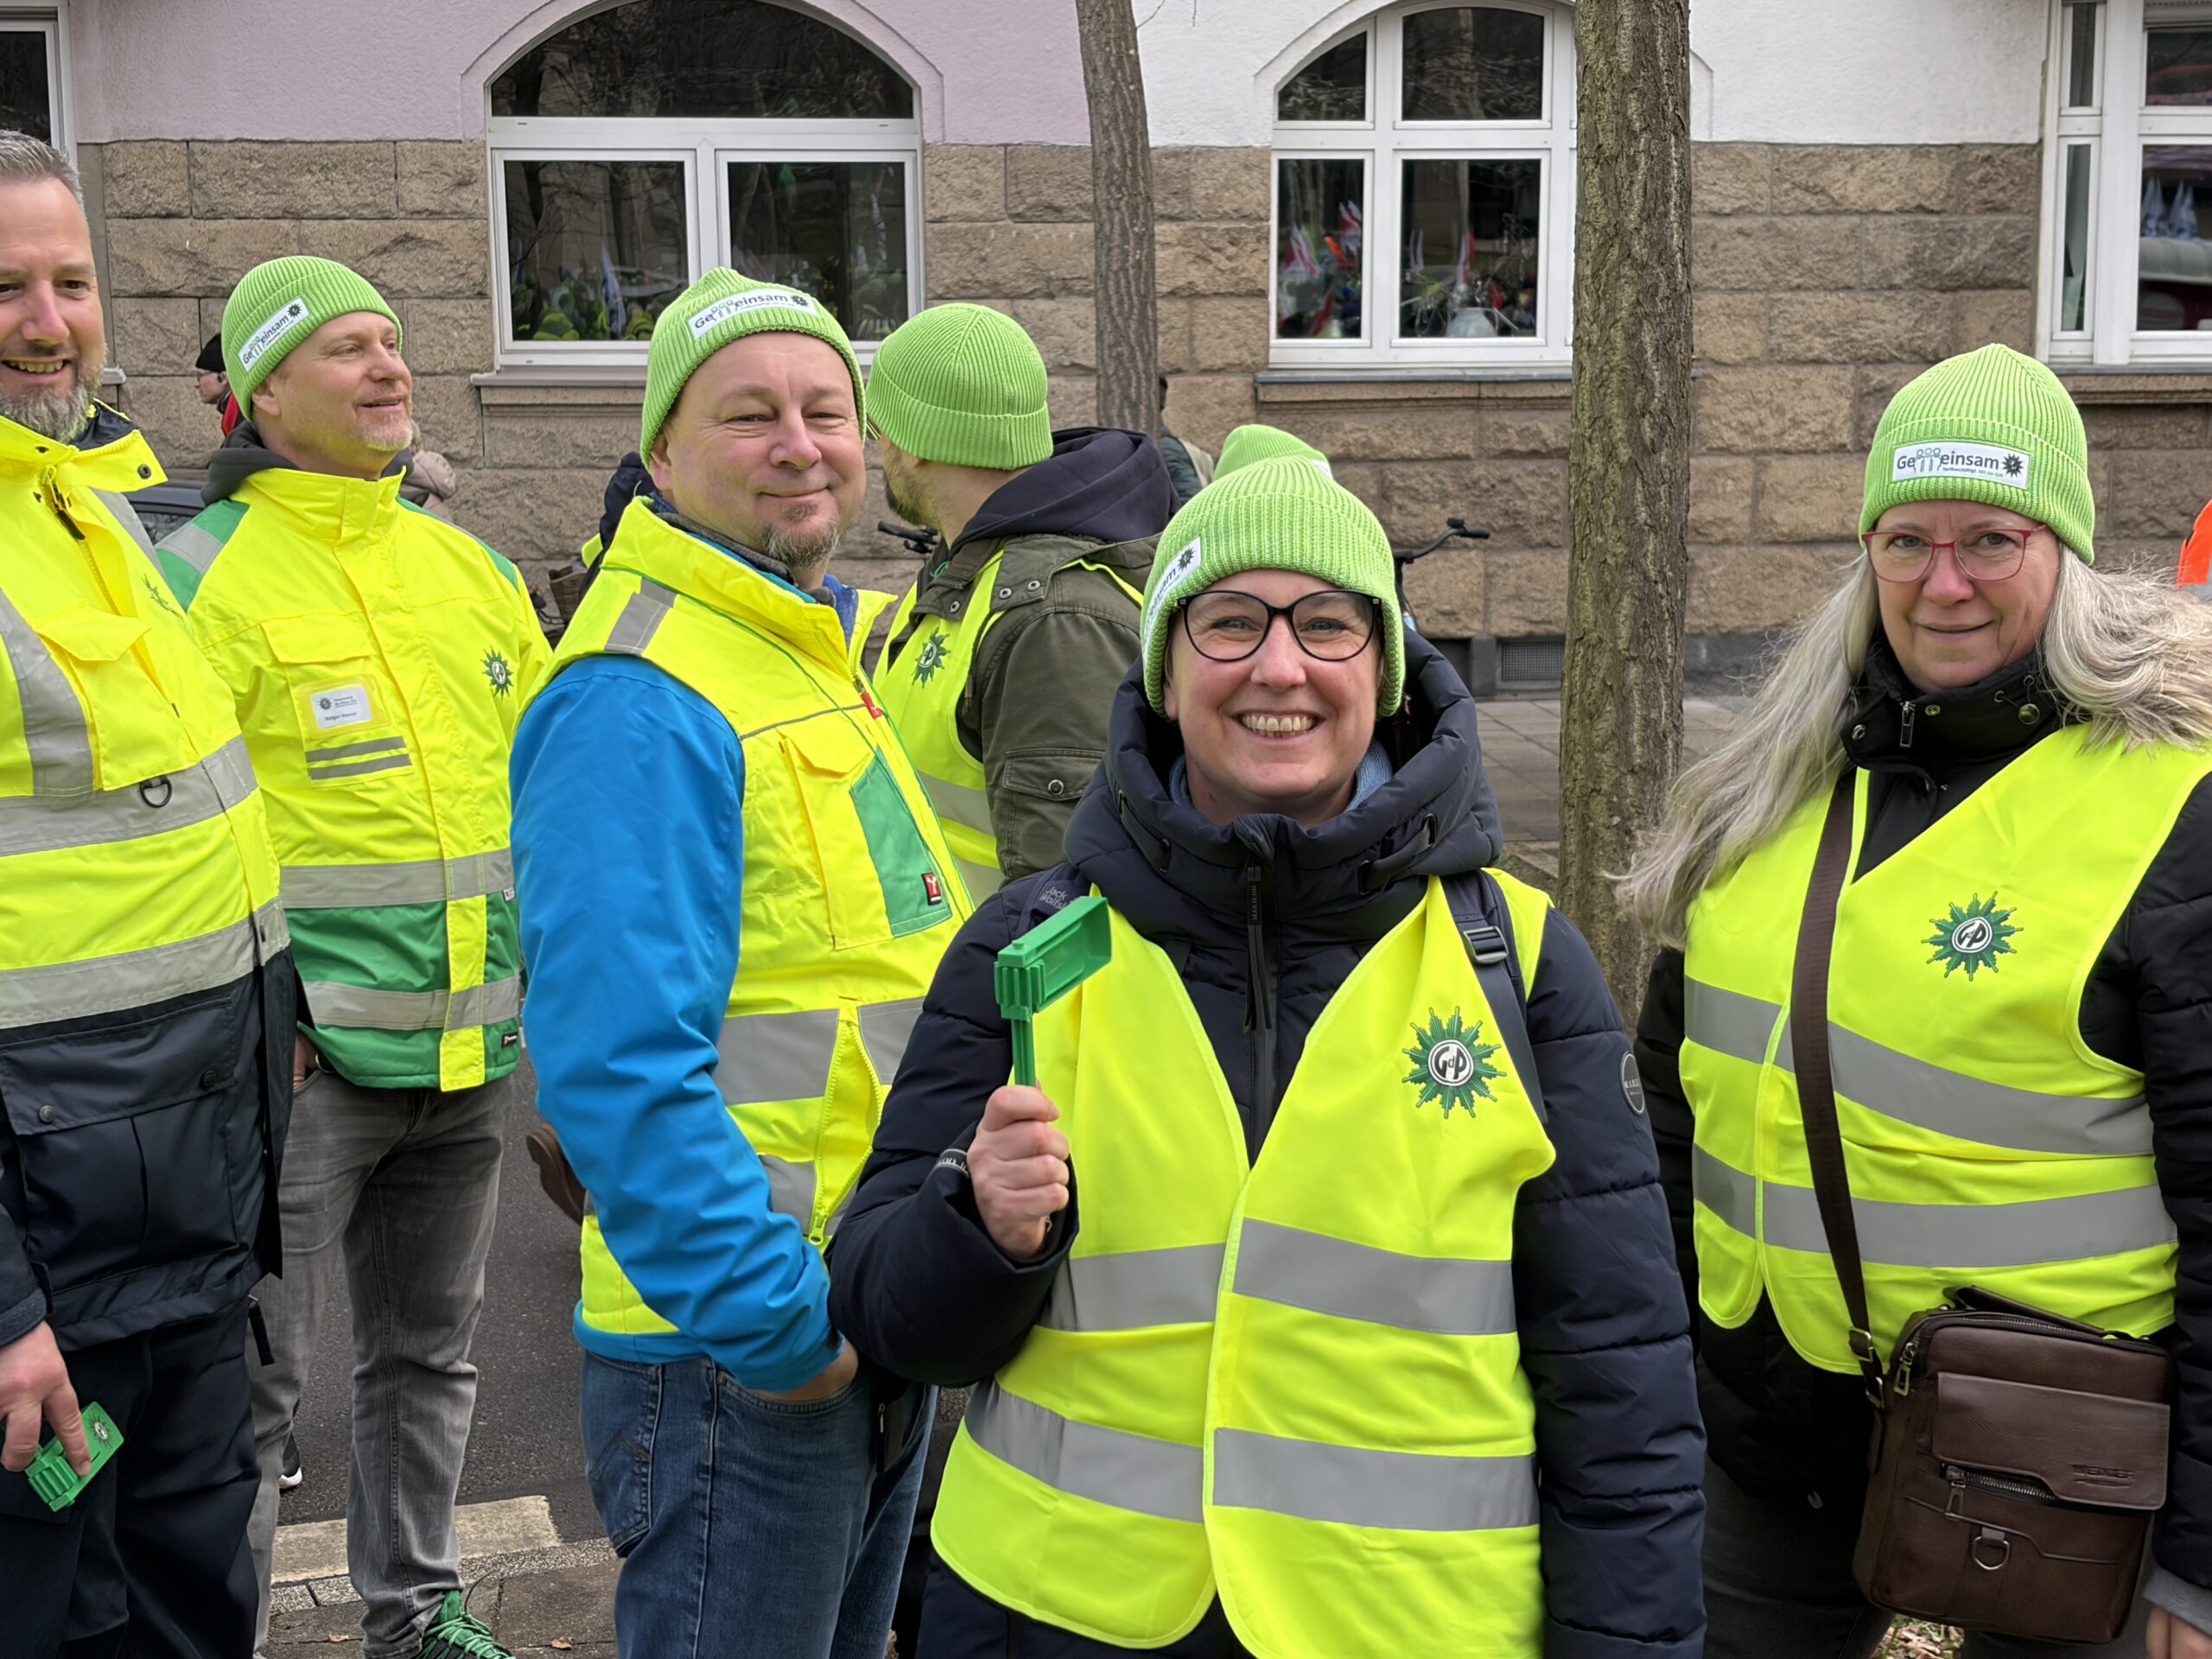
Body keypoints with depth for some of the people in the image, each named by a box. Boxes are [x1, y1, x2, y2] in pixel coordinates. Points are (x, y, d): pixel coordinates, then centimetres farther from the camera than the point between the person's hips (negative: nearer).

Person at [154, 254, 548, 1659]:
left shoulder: (466, 563, 11)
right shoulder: (204, 575, -10)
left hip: (471, 1042, 6)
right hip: (304, 1054, -6)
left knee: (432, 1354, 19)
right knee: (259, 1382, 1)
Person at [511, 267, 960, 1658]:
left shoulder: (829, 662, 12)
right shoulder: (636, 707, -19)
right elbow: (621, 1066, -26)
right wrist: (778, 1324, -23)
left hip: (872, 1324, 9)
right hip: (731, 1355, -9)